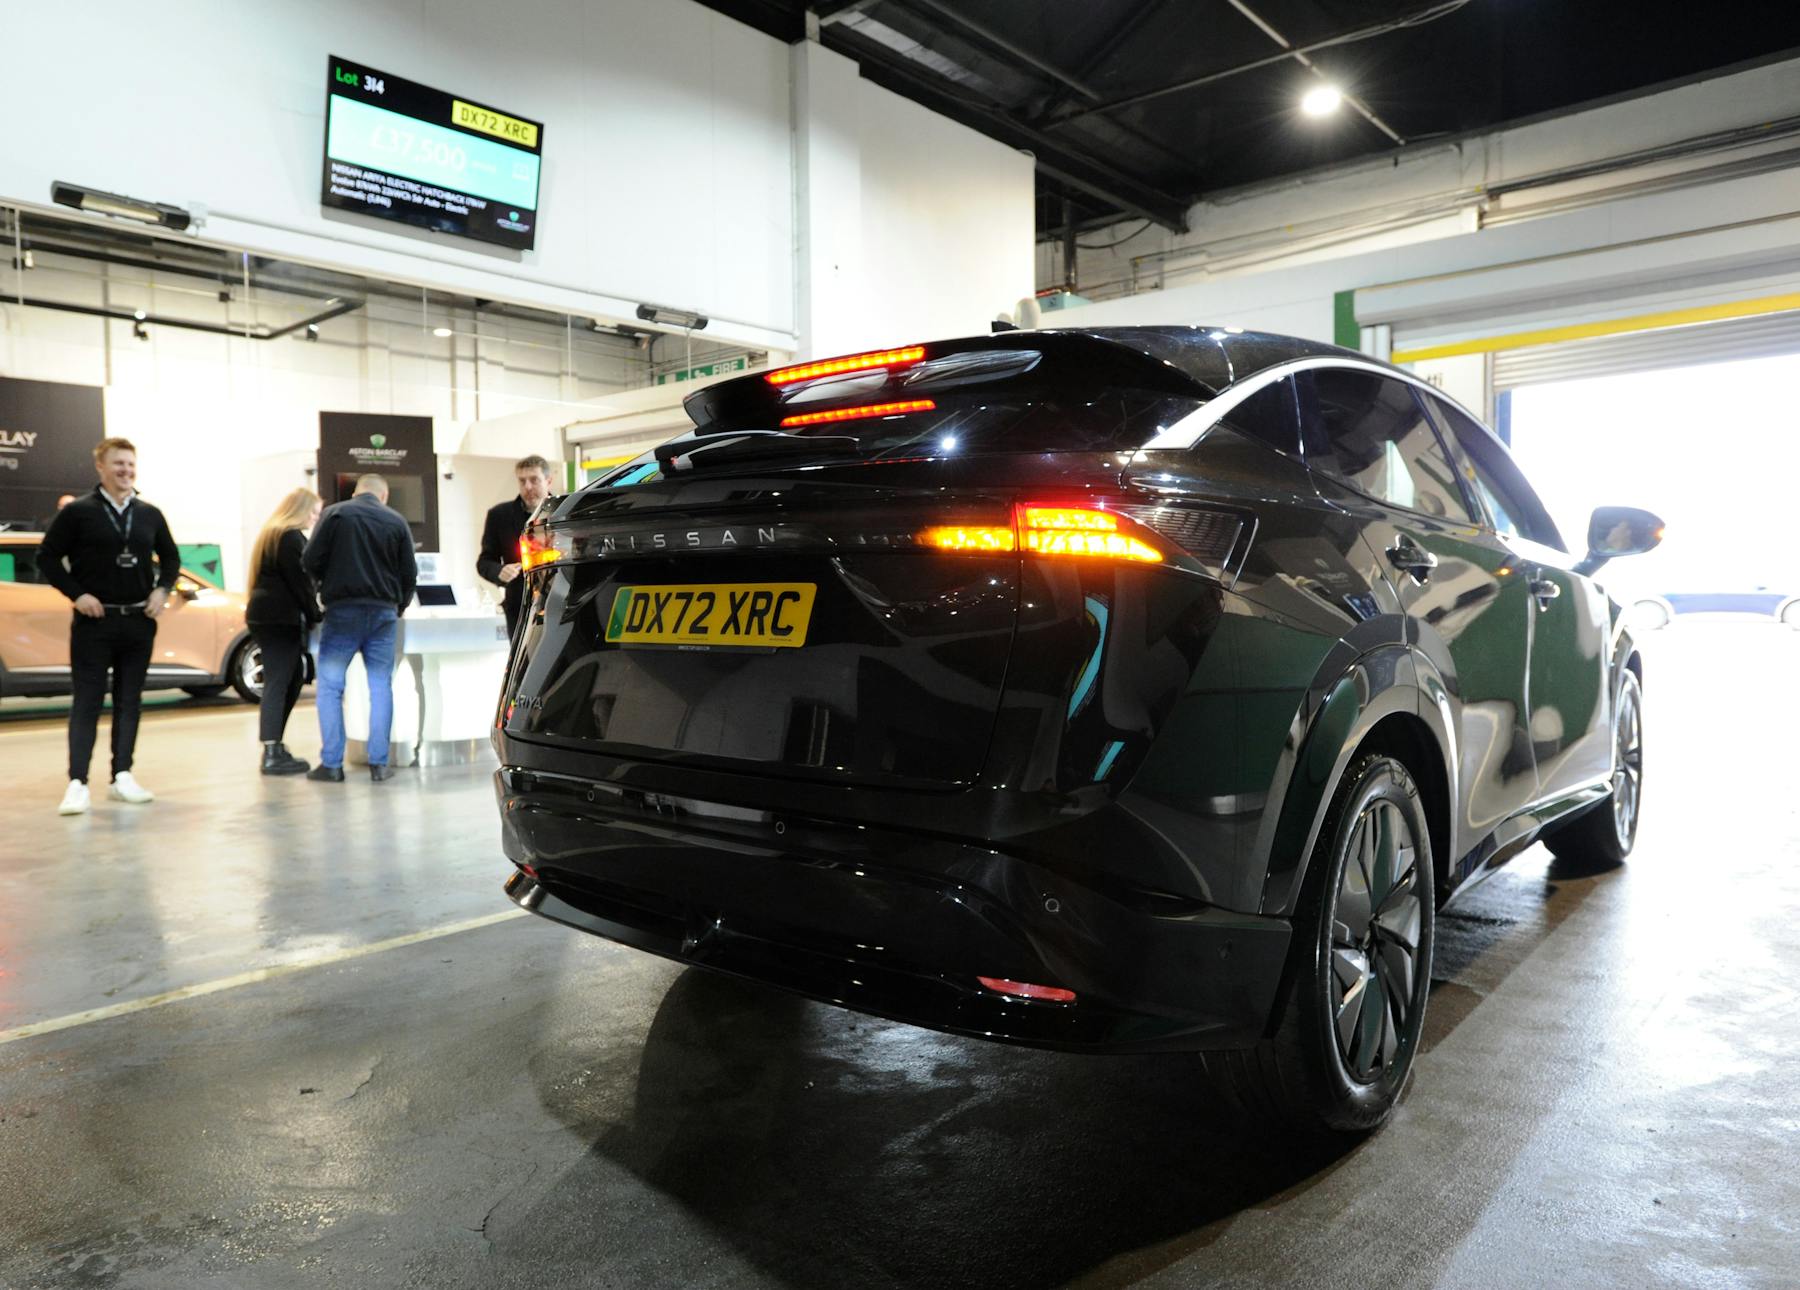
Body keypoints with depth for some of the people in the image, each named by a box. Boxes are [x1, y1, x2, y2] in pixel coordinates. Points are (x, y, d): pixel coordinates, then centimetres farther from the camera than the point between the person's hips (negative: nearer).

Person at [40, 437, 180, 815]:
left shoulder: (149, 514, 8)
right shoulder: (78, 511, -3)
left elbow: (171, 557, 19)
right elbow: (47, 557, -1)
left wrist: (162, 589, 4)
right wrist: (76, 594, -10)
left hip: (139, 622, 4)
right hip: (94, 622, -4)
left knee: (129, 701, 9)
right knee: (87, 702, -4)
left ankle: (122, 777, 17)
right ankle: (77, 783, -4)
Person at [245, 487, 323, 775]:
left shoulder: (272, 533, 21)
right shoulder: (292, 537, -10)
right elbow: (299, 581, -14)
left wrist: (309, 613, 18)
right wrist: (315, 615, -5)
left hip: (266, 615, 10)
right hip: (280, 618, -10)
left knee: (292, 678, 13)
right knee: (278, 683, -10)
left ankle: (274, 746, 15)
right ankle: (272, 755, -10)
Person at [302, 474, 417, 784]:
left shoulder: (334, 514, 0)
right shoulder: (396, 522, 6)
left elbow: (310, 561, -5)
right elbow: (409, 574, 6)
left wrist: (326, 585, 15)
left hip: (342, 610, -2)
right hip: (383, 612, 2)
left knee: (330, 687, 5)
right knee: (381, 686, 7)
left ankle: (331, 764, 3)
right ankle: (379, 763, 5)